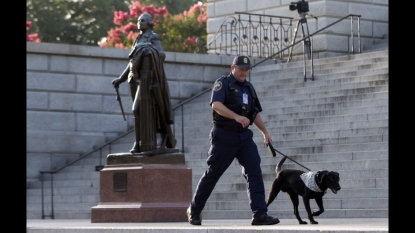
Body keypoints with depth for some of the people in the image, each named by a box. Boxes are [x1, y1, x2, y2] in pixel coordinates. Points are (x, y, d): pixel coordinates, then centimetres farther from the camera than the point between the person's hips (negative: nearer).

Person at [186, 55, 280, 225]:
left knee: (254, 172, -9)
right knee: (212, 174, 2)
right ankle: (194, 211, 18)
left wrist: (265, 132, 14)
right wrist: (237, 117, -35)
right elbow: (216, 105, -23)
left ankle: (260, 214, -13)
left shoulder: (248, 88, 15)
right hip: (224, 136, -5)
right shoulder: (222, 84, -6)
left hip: (244, 136, 6)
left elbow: (255, 113, 24)